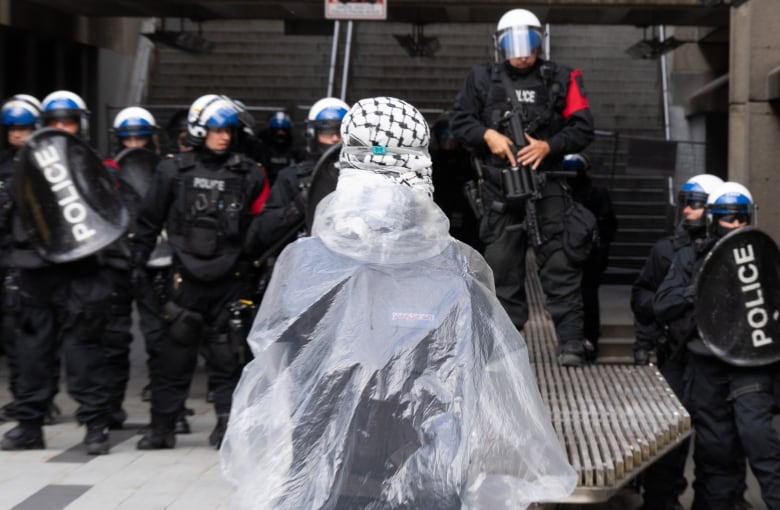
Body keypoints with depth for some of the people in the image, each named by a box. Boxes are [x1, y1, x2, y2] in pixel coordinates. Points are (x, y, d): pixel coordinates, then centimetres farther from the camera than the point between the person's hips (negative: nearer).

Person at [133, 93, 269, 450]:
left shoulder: (248, 174, 4)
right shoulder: (173, 171, 4)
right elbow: (149, 221, 10)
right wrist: (138, 261, 8)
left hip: (230, 277, 0)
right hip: (187, 277, 0)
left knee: (227, 355, 2)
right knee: (175, 353, 3)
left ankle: (228, 420, 12)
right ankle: (162, 425, 11)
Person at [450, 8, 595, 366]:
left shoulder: (561, 79, 6)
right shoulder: (482, 79, 9)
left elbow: (582, 128, 3)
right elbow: (459, 119, 7)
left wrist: (549, 146, -12)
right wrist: (488, 135, -10)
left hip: (547, 186, -1)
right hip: (500, 189, 1)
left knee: (559, 263, -4)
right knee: (502, 266, 6)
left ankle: (570, 340, -2)